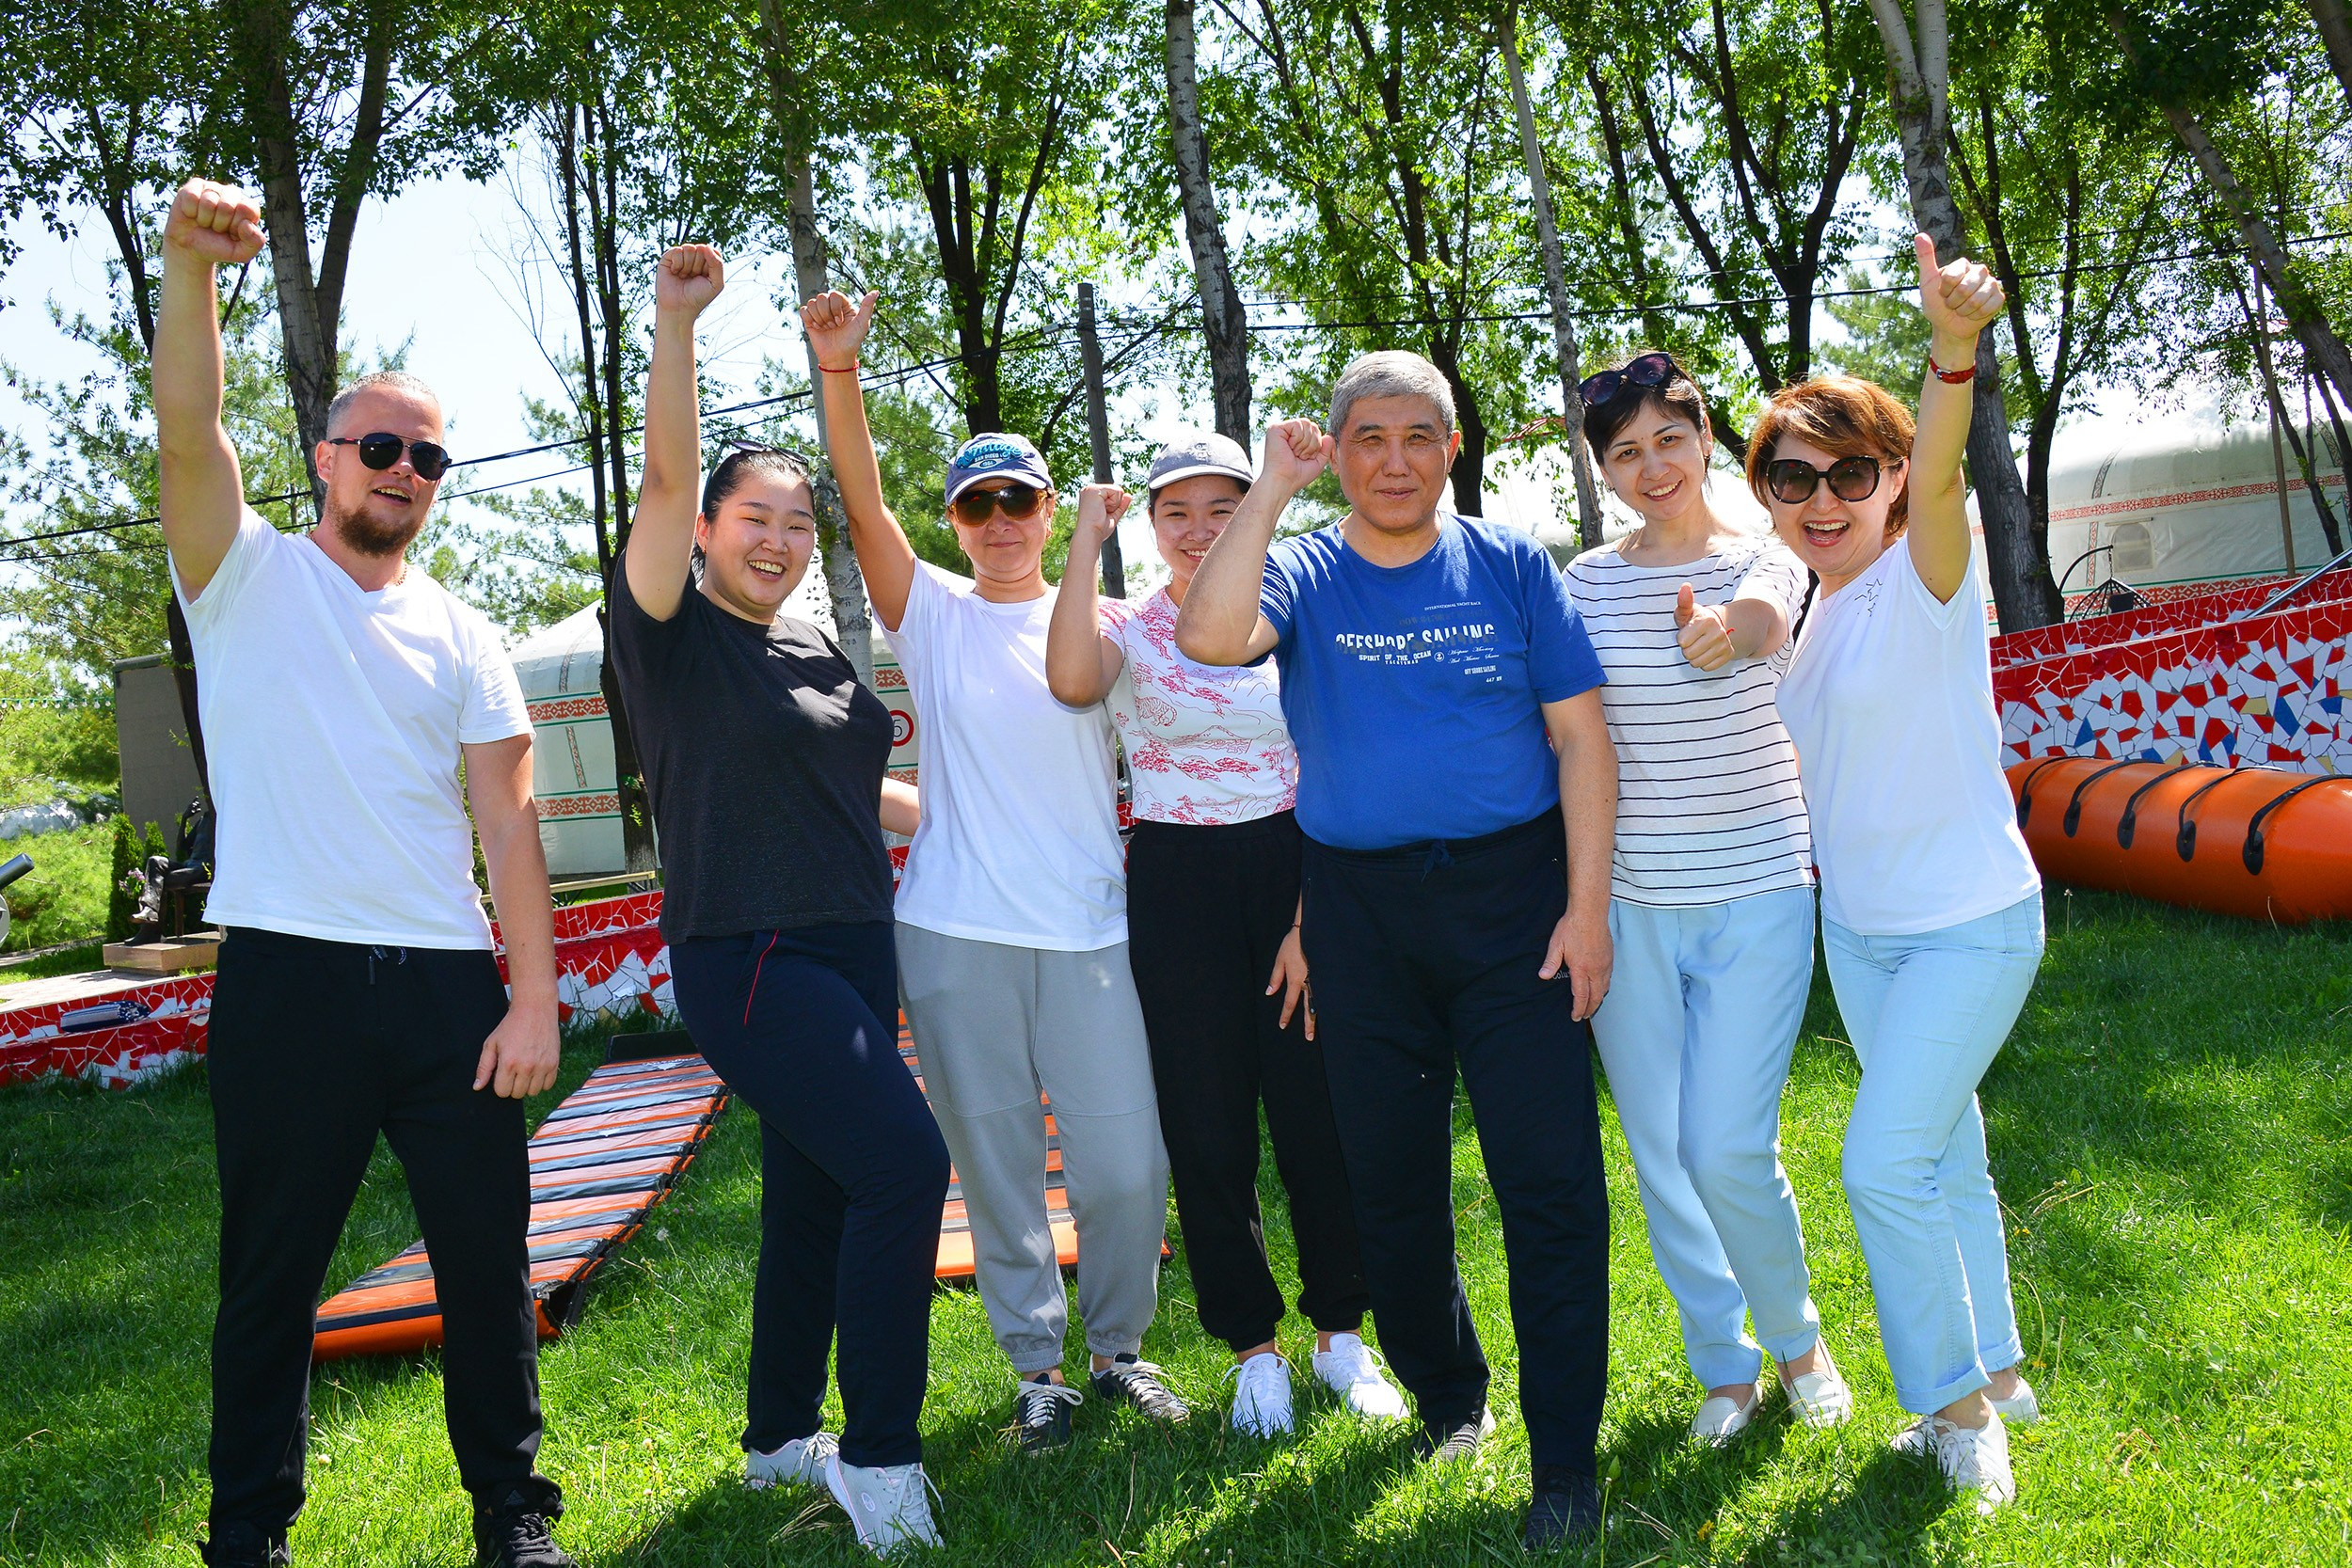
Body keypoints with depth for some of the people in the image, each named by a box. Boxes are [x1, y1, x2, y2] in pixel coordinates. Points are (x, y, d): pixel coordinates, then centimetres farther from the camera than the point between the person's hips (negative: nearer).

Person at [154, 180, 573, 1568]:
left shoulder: (462, 637, 12)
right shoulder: (250, 577, 5)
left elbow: (507, 817, 4)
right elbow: (189, 432, -14)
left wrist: (536, 997, -4)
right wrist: (191, 264, -30)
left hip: (450, 984, 3)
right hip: (289, 981, -3)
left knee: (489, 1259, 8)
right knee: (271, 1273, 7)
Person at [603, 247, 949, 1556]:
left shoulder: (818, 652, 15)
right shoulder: (672, 630, -5)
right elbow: (666, 478, -17)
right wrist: (676, 326, -23)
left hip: (853, 948, 8)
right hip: (747, 958, -7)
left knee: (817, 1193, 14)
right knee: (905, 1160, -19)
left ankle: (781, 1436, 30)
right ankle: (882, 1456, -8)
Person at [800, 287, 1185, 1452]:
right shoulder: (933, 614, 5)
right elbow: (863, 506, -8)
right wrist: (839, 373, -20)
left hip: (1090, 927, 1)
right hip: (956, 932, 0)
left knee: (1125, 1164, 1)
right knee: (995, 1163, 7)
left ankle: (1120, 1348, 23)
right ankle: (1035, 1367, 22)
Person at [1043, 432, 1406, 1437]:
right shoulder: (1127, 629, 1)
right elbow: (1072, 679, -25)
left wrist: (1311, 920, -7)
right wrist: (1087, 538, -19)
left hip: (1294, 874, 0)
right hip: (1178, 888, 0)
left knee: (1317, 1112, 3)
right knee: (1207, 1128, 5)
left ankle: (1340, 1333, 23)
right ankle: (1254, 1347, 22)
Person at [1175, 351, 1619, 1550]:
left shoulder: (1511, 565, 3)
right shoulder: (1303, 576, 3)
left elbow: (1580, 738, 1)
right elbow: (1209, 636, -20)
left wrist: (1586, 907, -6)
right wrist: (1272, 488, -15)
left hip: (1511, 890, -1)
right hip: (1359, 912, 2)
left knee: (1550, 1179, -4)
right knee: (1391, 1179, 13)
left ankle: (1564, 1459, 8)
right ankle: (1444, 1392, 35)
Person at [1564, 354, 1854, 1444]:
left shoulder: (1764, 560, -3)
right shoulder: (1585, 582, 4)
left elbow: (1760, 619, -27)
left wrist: (1724, 631, -51)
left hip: (1755, 897, -3)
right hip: (1627, 904, 3)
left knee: (1729, 1150, -8)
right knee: (1660, 1157, 8)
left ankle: (1796, 1338, 21)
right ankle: (1723, 1366, 28)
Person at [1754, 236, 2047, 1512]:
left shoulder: (1926, 578, -16)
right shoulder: (1802, 610, 4)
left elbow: (1938, 477, -39)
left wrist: (1952, 348, -58)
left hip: (1969, 925, -7)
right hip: (1856, 929, 7)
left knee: (1885, 1164, -11)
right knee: (1941, 1161, 18)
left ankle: (1955, 1401, 11)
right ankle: (1995, 1373, 35)